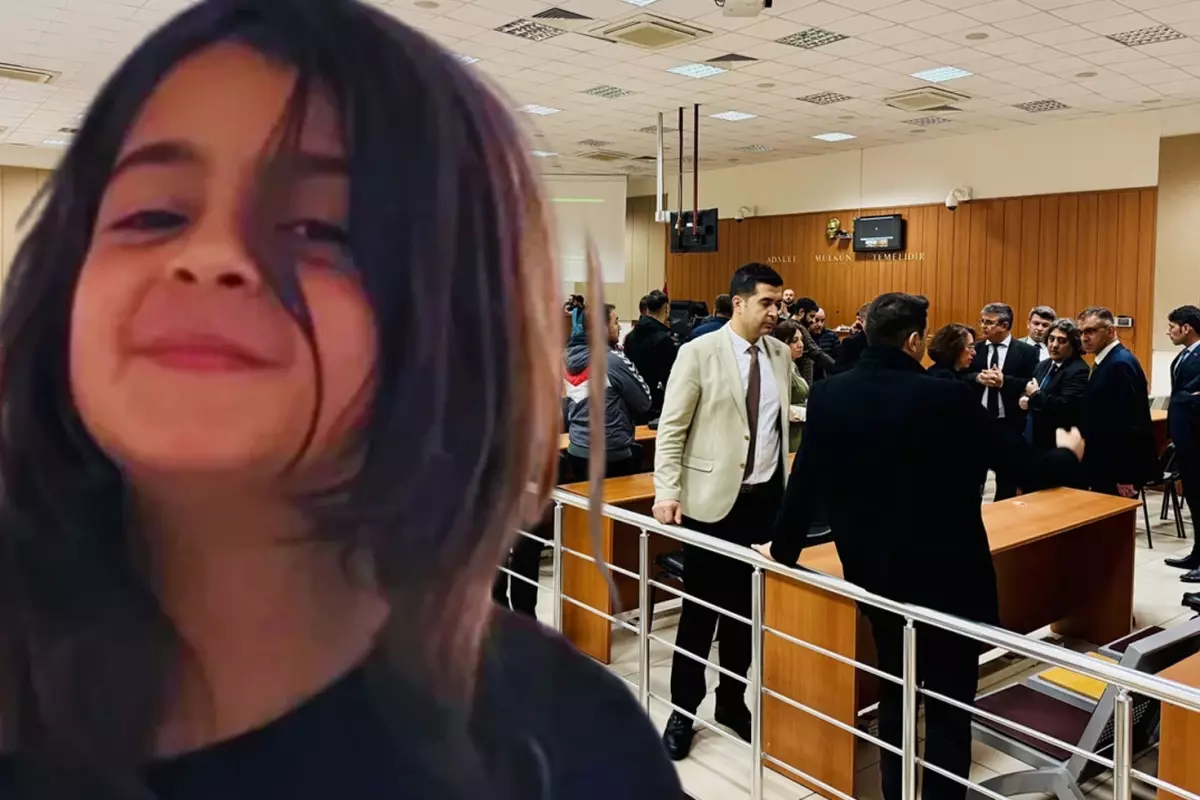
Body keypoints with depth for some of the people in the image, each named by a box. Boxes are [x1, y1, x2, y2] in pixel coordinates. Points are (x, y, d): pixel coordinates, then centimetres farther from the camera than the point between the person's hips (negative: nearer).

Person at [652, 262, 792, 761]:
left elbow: (789, 415, 15)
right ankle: (683, 711, 19)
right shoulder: (699, 352, -7)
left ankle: (732, 701, 30)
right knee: (701, 607, 4)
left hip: (766, 497, 4)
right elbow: (670, 428, -8)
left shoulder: (781, 353, 8)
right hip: (713, 498, -4)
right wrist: (667, 491, -15)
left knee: (746, 607, 13)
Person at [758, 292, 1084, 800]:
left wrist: (783, 547, 16)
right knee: (950, 701, 9)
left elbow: (805, 481, 0)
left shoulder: (827, 396, -7)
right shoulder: (948, 398, -19)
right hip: (947, 573, -4)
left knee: (893, 690, 21)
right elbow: (1023, 469, -9)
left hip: (874, 570, 5)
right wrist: (1068, 454, 13)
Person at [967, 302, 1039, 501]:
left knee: (1007, 477, 10)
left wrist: (1004, 380, -21)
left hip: (1009, 423, -1)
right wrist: (978, 378, -18)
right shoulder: (975, 349, 5)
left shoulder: (1026, 351, -1)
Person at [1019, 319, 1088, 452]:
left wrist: (1035, 394, -14)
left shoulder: (1079, 371, -16)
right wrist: (1025, 400, -2)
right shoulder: (1043, 366, 12)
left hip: (1057, 445, -8)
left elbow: (1064, 407, -28)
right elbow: (1028, 391, 22)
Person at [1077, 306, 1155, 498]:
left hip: (1117, 471, -10)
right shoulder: (1108, 361, 13)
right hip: (1108, 467, 10)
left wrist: (1124, 476, -22)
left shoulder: (1120, 364, -18)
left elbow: (1128, 423, -23)